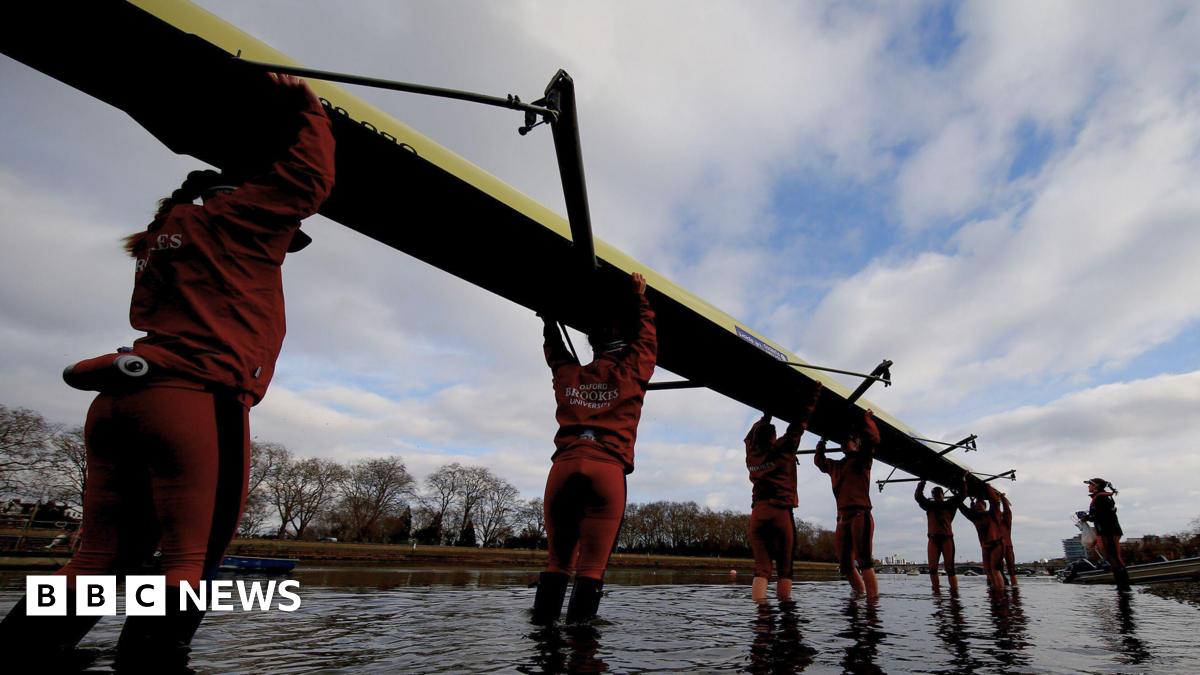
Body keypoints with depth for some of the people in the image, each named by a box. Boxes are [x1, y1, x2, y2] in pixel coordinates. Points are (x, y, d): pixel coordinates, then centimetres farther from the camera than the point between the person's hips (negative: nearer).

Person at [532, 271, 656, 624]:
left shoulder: (568, 375, 18)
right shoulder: (631, 372, 9)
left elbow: (555, 353, 39)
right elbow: (648, 340, 25)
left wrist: (548, 320, 54)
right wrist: (640, 298, 34)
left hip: (564, 467, 3)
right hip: (607, 470, -3)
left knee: (557, 560, 9)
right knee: (592, 567, -2)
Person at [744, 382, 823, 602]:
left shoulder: (751, 455, 8)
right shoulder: (782, 450, -3)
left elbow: (751, 437, 29)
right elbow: (798, 424, 2)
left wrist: (766, 417, 41)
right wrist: (814, 396, 9)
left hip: (757, 512, 4)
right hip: (781, 510, -3)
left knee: (761, 562, 1)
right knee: (785, 560, 6)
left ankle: (759, 598, -11)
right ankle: (784, 597, 4)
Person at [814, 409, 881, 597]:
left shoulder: (862, 459, 8)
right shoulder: (835, 466, 24)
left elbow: (873, 439, -9)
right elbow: (818, 460, 43)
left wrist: (867, 419, 1)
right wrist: (823, 441, 37)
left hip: (860, 514, -7)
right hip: (842, 518, 7)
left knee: (864, 560, -18)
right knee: (846, 565, 4)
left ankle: (873, 599, -22)